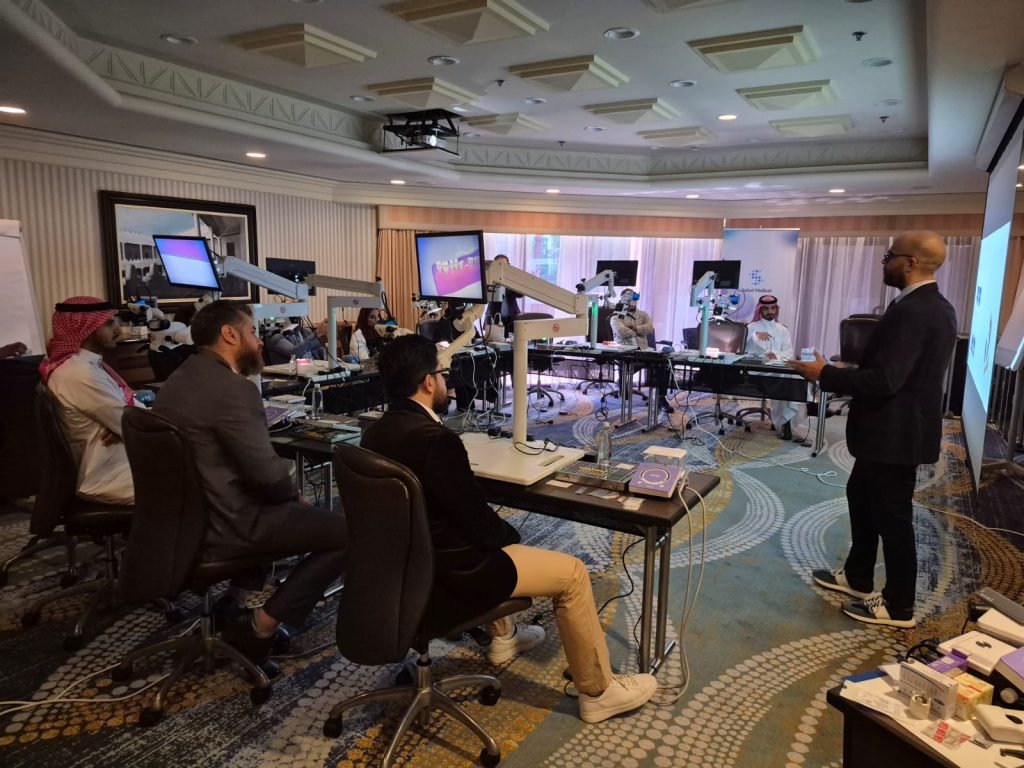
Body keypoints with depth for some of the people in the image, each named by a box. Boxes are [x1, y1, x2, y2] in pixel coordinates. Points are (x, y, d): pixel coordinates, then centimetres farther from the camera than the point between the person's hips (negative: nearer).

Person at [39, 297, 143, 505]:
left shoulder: (87, 363, 7)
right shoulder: (80, 374, -25)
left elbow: (125, 406, 8)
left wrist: (123, 425, -14)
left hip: (108, 458, 10)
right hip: (105, 476, -9)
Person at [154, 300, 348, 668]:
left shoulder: (179, 379, 10)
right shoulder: (233, 388, -21)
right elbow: (266, 474, -24)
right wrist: (294, 492, -4)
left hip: (190, 514, 10)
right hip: (226, 524, -10)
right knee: (353, 530, -10)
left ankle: (240, 601, 24)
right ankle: (262, 625, -4)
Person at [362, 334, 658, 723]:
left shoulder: (375, 433, -1)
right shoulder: (436, 440, -28)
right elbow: (480, 525, -21)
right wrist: (510, 534, 1)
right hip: (445, 578, -9)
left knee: (496, 540, 35)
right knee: (573, 573, 4)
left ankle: (502, 636, 48)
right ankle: (598, 692, 20)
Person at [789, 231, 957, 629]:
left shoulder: (910, 312, -24)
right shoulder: (935, 306, 9)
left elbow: (883, 381, -29)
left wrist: (825, 374, -19)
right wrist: (848, 371, 15)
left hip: (894, 433, -11)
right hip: (899, 428, 11)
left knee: (893, 517, 3)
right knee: (861, 498, 22)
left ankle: (898, 606, 19)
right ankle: (857, 577, 37)